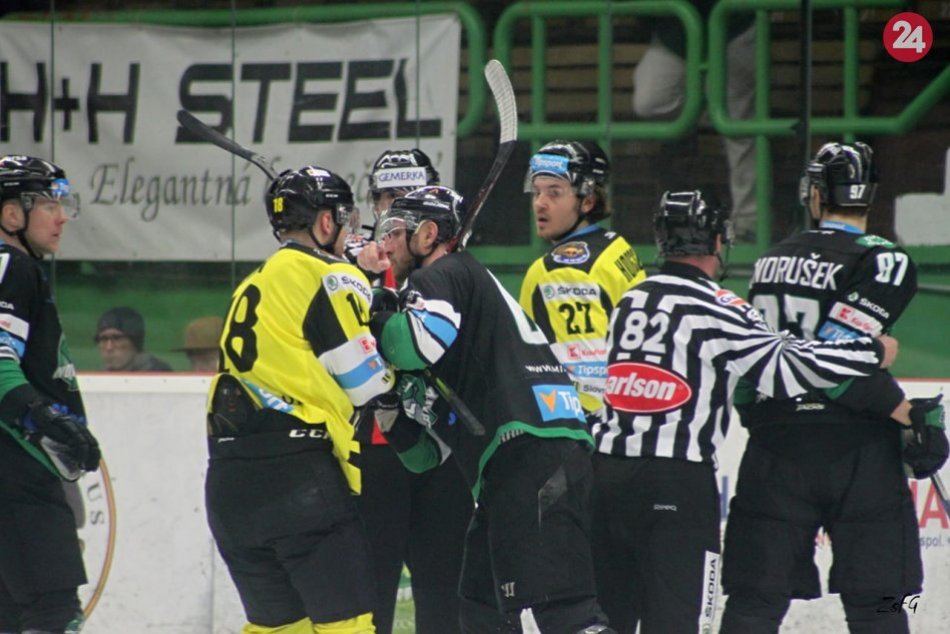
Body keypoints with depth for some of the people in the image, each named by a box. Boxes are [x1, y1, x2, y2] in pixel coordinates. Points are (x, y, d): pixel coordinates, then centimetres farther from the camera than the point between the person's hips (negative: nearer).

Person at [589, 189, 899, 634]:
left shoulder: (630, 302, 14)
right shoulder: (713, 309, -8)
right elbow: (785, 366, -13)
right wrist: (875, 353, -2)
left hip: (606, 468, 7)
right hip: (677, 479, -7)